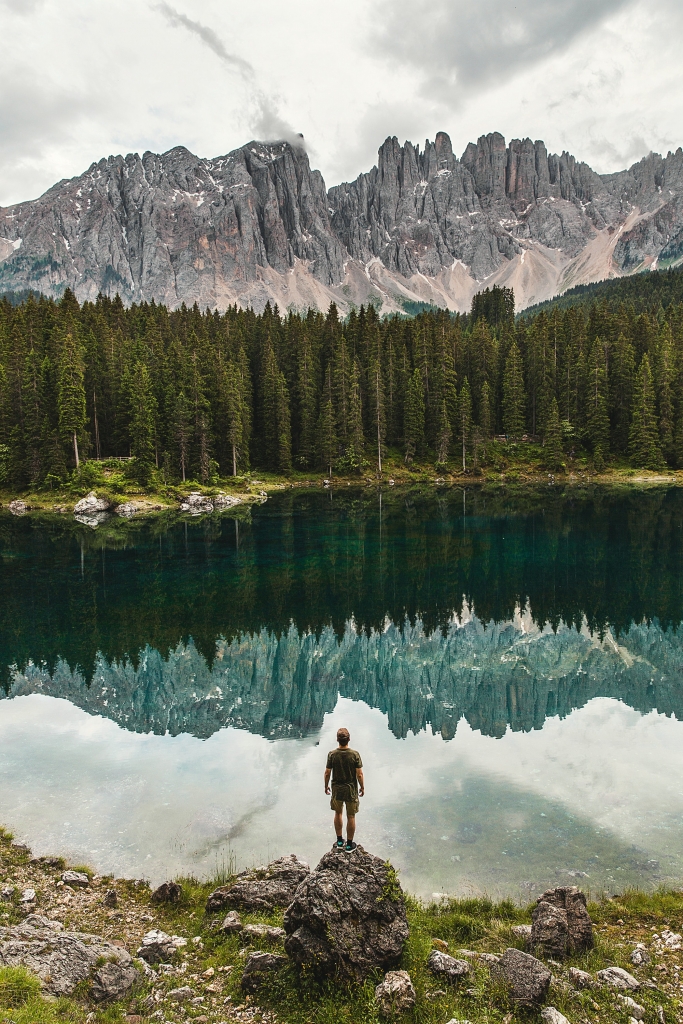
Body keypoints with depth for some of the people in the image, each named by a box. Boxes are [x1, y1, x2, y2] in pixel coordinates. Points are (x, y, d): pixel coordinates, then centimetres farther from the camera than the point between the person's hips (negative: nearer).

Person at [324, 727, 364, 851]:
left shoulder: (332, 754, -14)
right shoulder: (355, 754, -18)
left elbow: (327, 773, -7)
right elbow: (359, 774, -13)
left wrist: (326, 786, 10)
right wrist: (362, 787, 2)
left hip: (336, 789, 1)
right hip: (351, 789, -1)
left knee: (338, 813, 22)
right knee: (351, 816, 13)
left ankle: (339, 841, 31)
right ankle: (349, 844, 22)